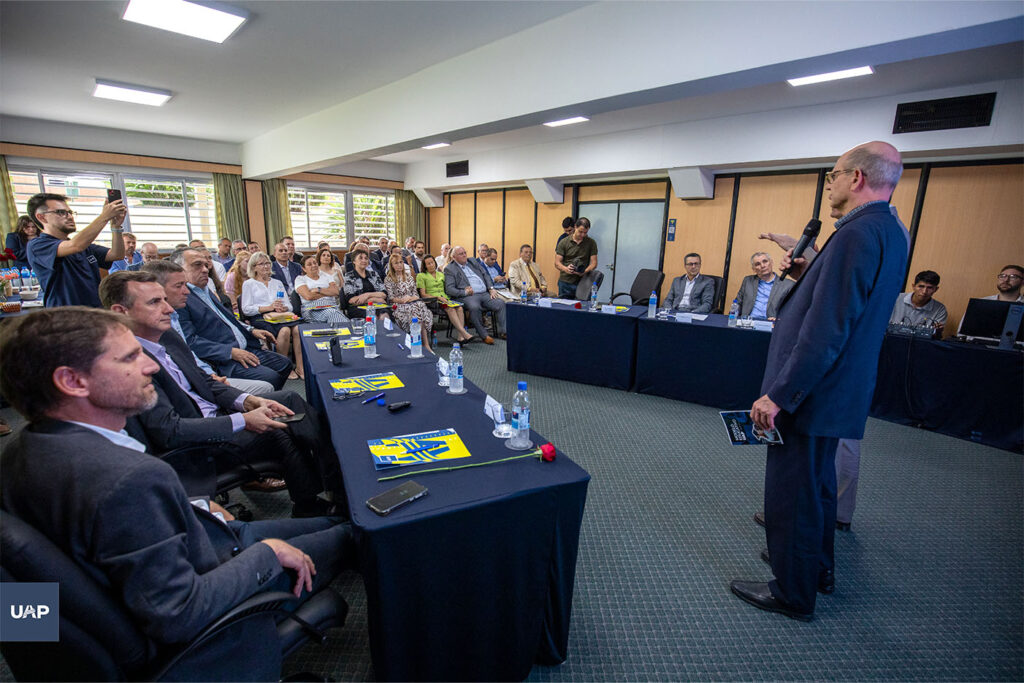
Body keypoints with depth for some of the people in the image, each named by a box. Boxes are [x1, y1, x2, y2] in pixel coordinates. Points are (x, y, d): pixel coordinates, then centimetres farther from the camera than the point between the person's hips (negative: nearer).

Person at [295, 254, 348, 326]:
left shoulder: (327, 276, 24)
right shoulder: (300, 279, 16)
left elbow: (336, 292, 5)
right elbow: (308, 296, -3)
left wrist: (318, 290, -4)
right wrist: (329, 292, 3)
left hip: (331, 307, 2)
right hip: (312, 310, -2)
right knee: (332, 313, -37)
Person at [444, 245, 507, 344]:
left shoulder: (473, 261, 22)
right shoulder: (450, 269, 5)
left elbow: (485, 275, 23)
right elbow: (449, 289, -4)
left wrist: (491, 289, 7)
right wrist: (464, 292, -17)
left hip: (485, 294, 5)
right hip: (468, 296, -5)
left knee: (501, 302, -18)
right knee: (474, 307, -37)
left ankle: (501, 332, -9)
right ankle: (484, 335, -22)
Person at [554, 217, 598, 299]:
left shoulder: (591, 243, 5)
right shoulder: (564, 243, 3)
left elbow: (594, 262, 2)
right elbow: (557, 263, 1)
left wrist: (585, 271, -19)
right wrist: (565, 269, -21)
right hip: (565, 283, 0)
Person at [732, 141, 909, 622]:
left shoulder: (858, 232, -21)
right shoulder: (891, 232, 11)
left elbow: (826, 330, -27)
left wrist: (778, 395, -24)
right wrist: (810, 274, 10)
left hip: (813, 389, -10)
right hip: (837, 388, 10)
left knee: (792, 493, 5)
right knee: (816, 484, 25)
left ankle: (793, 594, 24)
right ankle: (817, 567, 45)